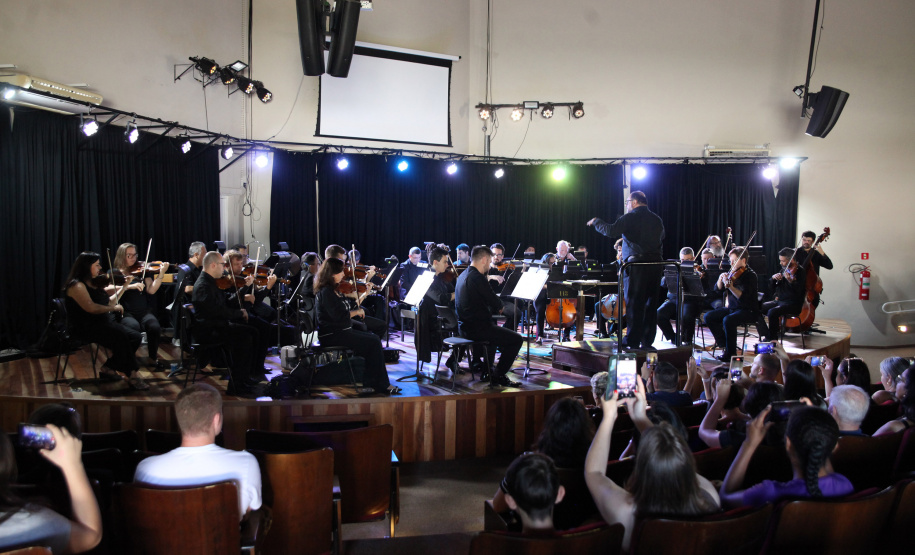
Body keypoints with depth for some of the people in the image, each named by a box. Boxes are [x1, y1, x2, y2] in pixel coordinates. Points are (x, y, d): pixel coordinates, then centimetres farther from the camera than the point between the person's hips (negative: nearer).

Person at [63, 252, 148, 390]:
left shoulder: (94, 283, 15)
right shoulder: (77, 285, -12)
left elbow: (108, 302, 21)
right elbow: (92, 308, -25)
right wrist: (113, 308, -14)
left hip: (103, 323, 9)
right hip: (85, 328, -9)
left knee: (136, 337, -9)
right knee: (120, 337, -32)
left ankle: (108, 368, 1)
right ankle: (133, 375, -28)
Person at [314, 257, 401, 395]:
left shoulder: (331, 289, 13)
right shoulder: (326, 292, -18)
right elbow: (339, 316, -26)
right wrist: (356, 312, -8)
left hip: (337, 331, 10)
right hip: (332, 335, -10)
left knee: (373, 338, 2)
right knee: (373, 342, -15)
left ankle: (370, 381, 2)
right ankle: (381, 385, -7)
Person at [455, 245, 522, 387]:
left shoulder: (463, 276, 10)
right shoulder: (477, 277, -20)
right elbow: (497, 304, -17)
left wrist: (494, 307, 10)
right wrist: (498, 306, 5)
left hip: (465, 326, 10)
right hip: (476, 328, -10)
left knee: (495, 331, 37)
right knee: (516, 339, -4)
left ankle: (487, 371, 37)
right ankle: (499, 376, 5)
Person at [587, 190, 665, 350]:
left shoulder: (630, 218, -8)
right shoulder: (657, 220, 12)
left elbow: (610, 231, -15)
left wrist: (596, 222, 0)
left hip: (636, 266, -6)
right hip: (655, 265, 6)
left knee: (634, 304, -1)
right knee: (650, 303, 11)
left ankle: (633, 342, 0)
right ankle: (648, 340, 15)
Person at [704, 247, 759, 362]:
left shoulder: (750, 275, -12)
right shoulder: (732, 273, 7)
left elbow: (744, 297, -25)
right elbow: (718, 288, 10)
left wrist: (731, 287, -38)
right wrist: (721, 279, -9)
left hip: (748, 311, -8)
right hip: (731, 308, 8)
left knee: (728, 320, -33)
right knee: (708, 317, -9)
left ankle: (731, 353, -16)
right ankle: (725, 345, 1)